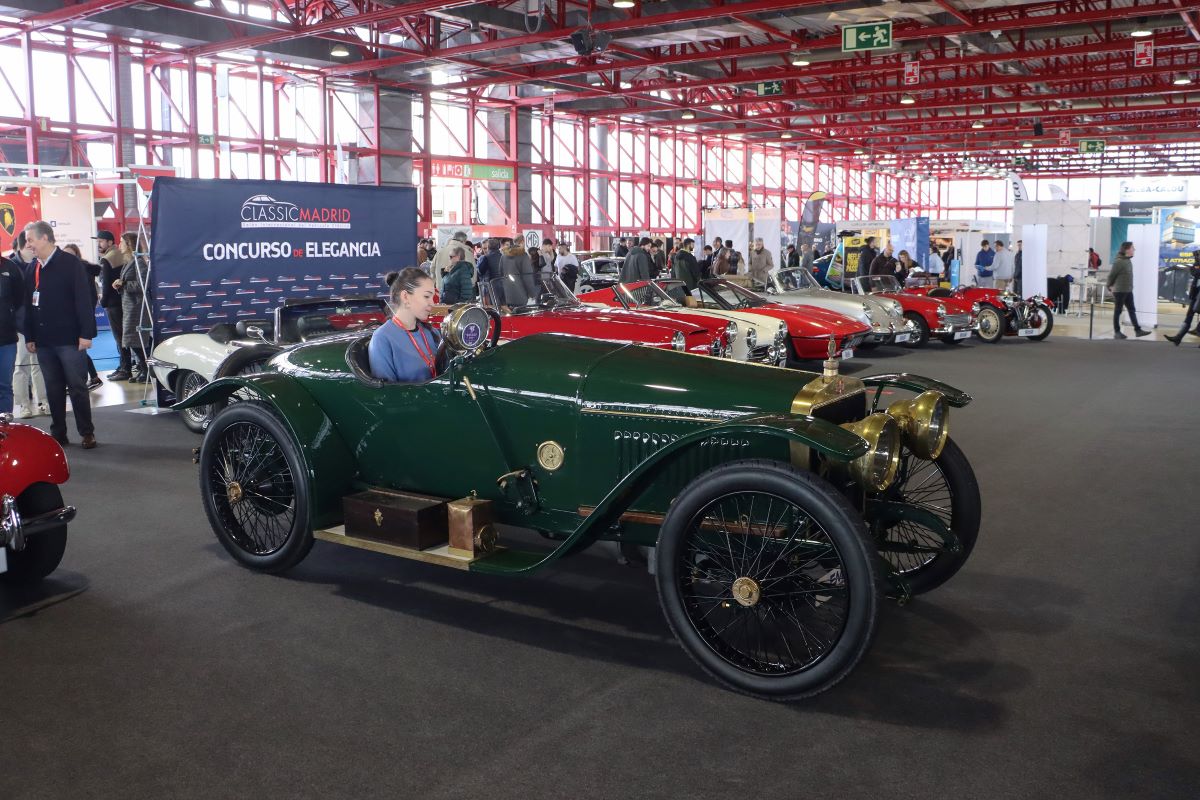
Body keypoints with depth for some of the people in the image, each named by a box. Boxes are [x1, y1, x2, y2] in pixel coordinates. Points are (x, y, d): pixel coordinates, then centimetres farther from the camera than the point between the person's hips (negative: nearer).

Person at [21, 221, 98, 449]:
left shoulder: (70, 263, -5)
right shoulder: (32, 268, 12)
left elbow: (83, 300, -10)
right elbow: (29, 304, 15)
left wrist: (86, 333, -16)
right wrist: (29, 336, 10)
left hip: (69, 339, -5)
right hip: (43, 341, 5)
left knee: (77, 387, -1)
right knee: (53, 389, 9)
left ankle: (87, 433, 6)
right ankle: (58, 433, 16)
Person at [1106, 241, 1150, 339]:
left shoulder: (1128, 260, 9)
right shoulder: (1119, 261, -17)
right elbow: (1111, 275, -14)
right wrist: (1110, 286, -4)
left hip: (1128, 291, 8)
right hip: (1120, 291, -8)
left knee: (1132, 310, 8)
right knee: (1118, 311, 2)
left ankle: (1137, 330, 10)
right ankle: (1117, 332, 9)